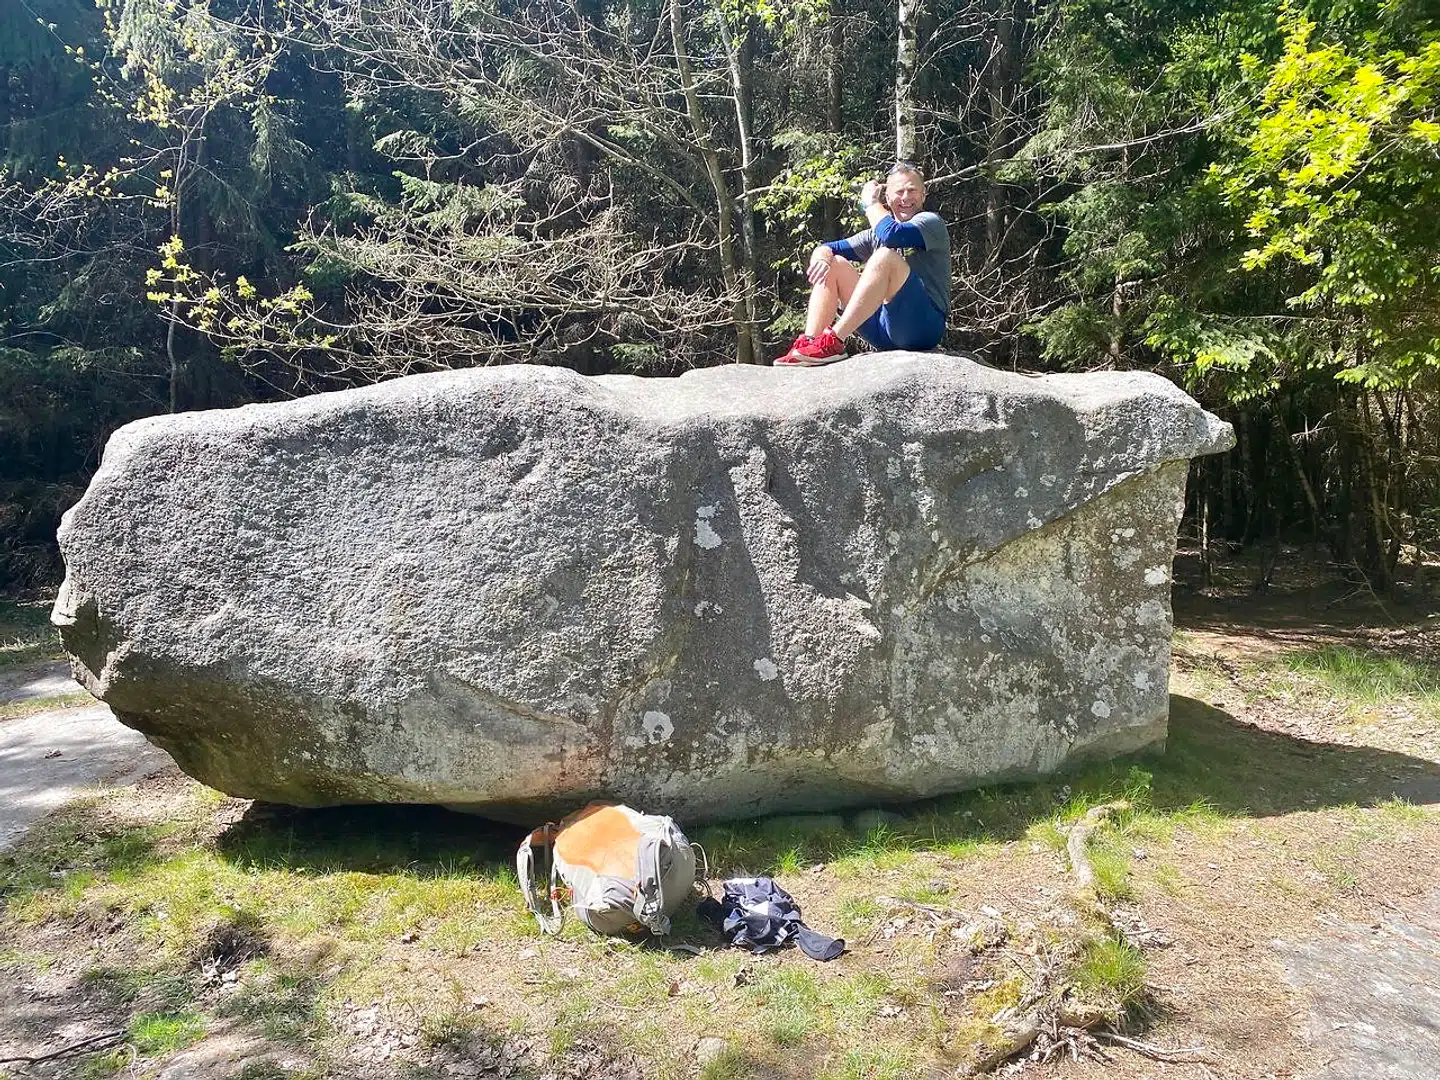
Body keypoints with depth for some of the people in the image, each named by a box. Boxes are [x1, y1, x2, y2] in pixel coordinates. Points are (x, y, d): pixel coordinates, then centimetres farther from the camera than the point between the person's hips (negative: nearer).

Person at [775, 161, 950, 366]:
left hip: (924, 325, -6)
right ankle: (808, 343, -17)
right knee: (832, 264, 4)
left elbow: (892, 235, -22)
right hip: (883, 330, 7)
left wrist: (872, 204, -4)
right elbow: (827, 247, 12)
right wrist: (823, 256, -13)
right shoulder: (876, 234, 20)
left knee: (886, 256, -28)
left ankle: (833, 341, -32)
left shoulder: (931, 222, 0)